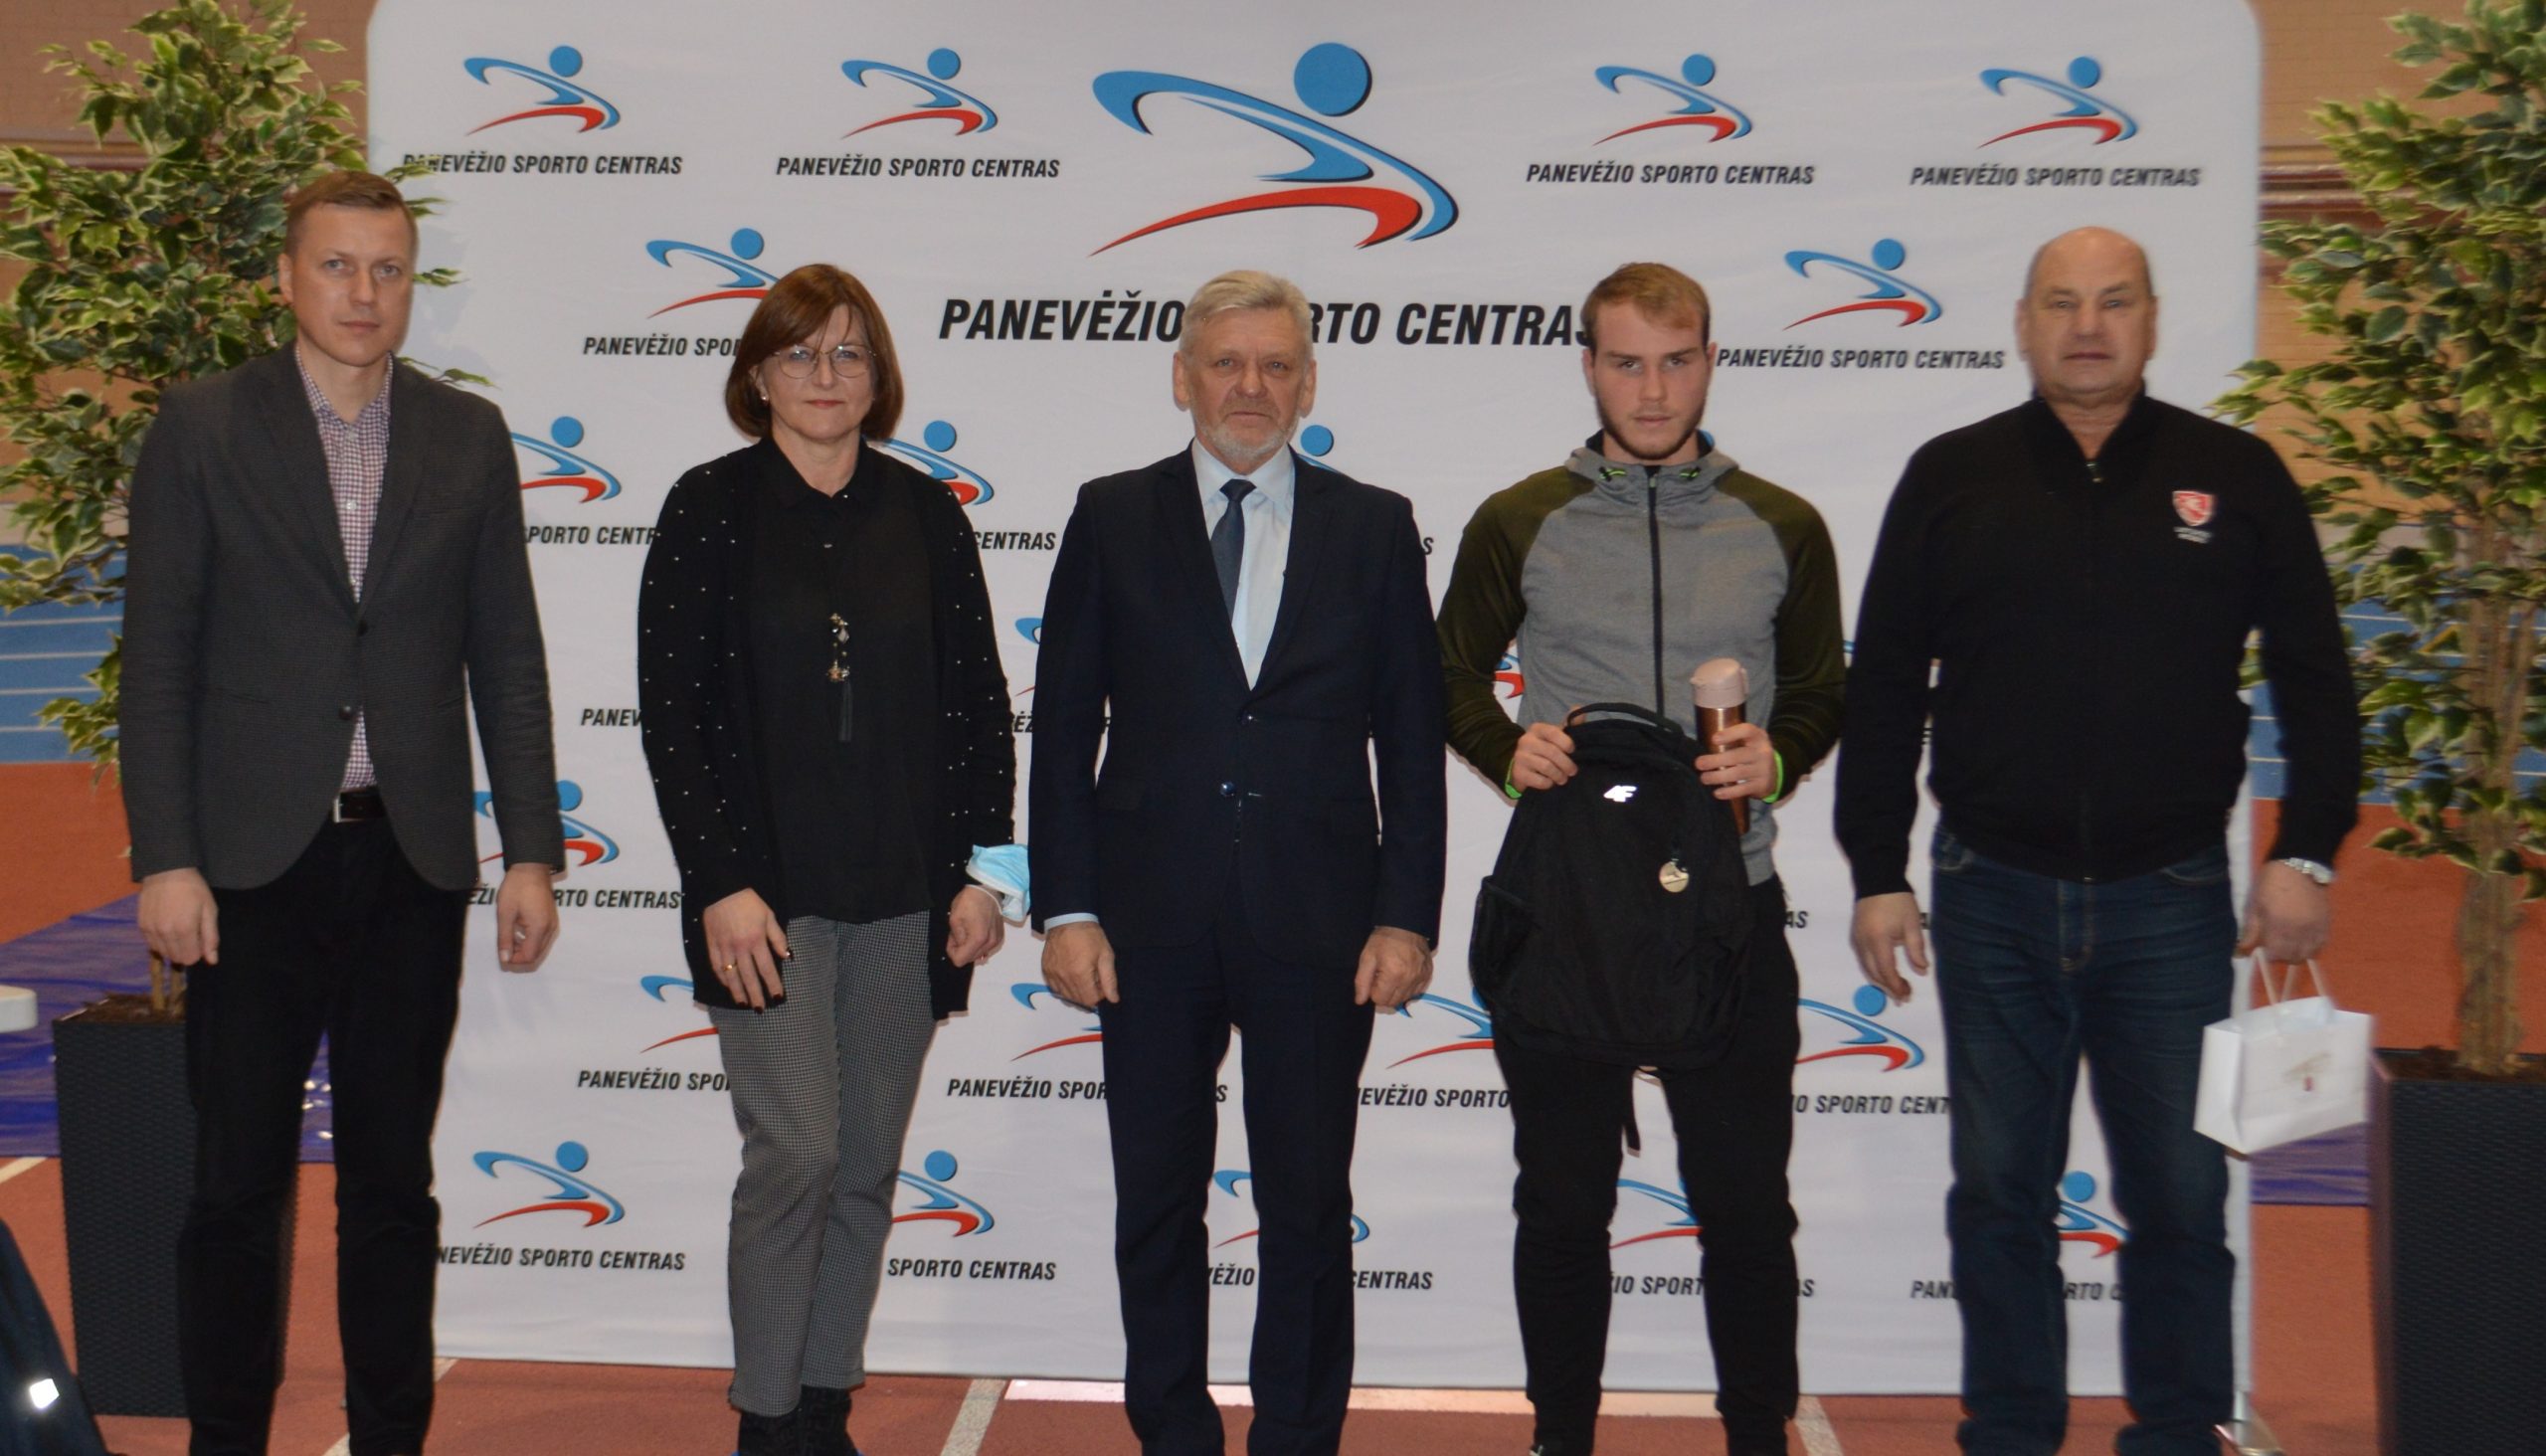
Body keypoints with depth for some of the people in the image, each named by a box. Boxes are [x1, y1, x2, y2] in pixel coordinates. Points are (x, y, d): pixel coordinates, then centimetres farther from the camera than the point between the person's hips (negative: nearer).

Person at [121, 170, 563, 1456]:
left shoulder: (467, 436, 7)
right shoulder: (202, 427, 1)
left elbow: (506, 659, 7)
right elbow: (158, 658, -2)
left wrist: (532, 853, 2)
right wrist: (165, 859, -8)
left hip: (412, 861, 2)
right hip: (257, 861, -2)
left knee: (393, 1182, 11)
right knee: (237, 1184, 5)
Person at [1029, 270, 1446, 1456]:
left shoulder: (1374, 529, 6)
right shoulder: (1112, 519, 5)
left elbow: (1412, 740, 5)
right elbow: (1063, 728, 4)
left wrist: (1407, 916, -3)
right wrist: (1066, 909, -4)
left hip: (1318, 924, 0)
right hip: (1153, 922, 0)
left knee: (1307, 1207, 7)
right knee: (1155, 1205, 10)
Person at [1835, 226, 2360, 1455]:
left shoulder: (2234, 476, 4)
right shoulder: (1952, 479, 4)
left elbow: (2313, 681, 6)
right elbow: (1883, 691, 5)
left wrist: (2306, 853, -2)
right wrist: (1876, 874, 1)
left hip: (2170, 898, -1)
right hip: (1995, 895, 1)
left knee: (2180, 1193, 5)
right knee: (1998, 1192, 9)